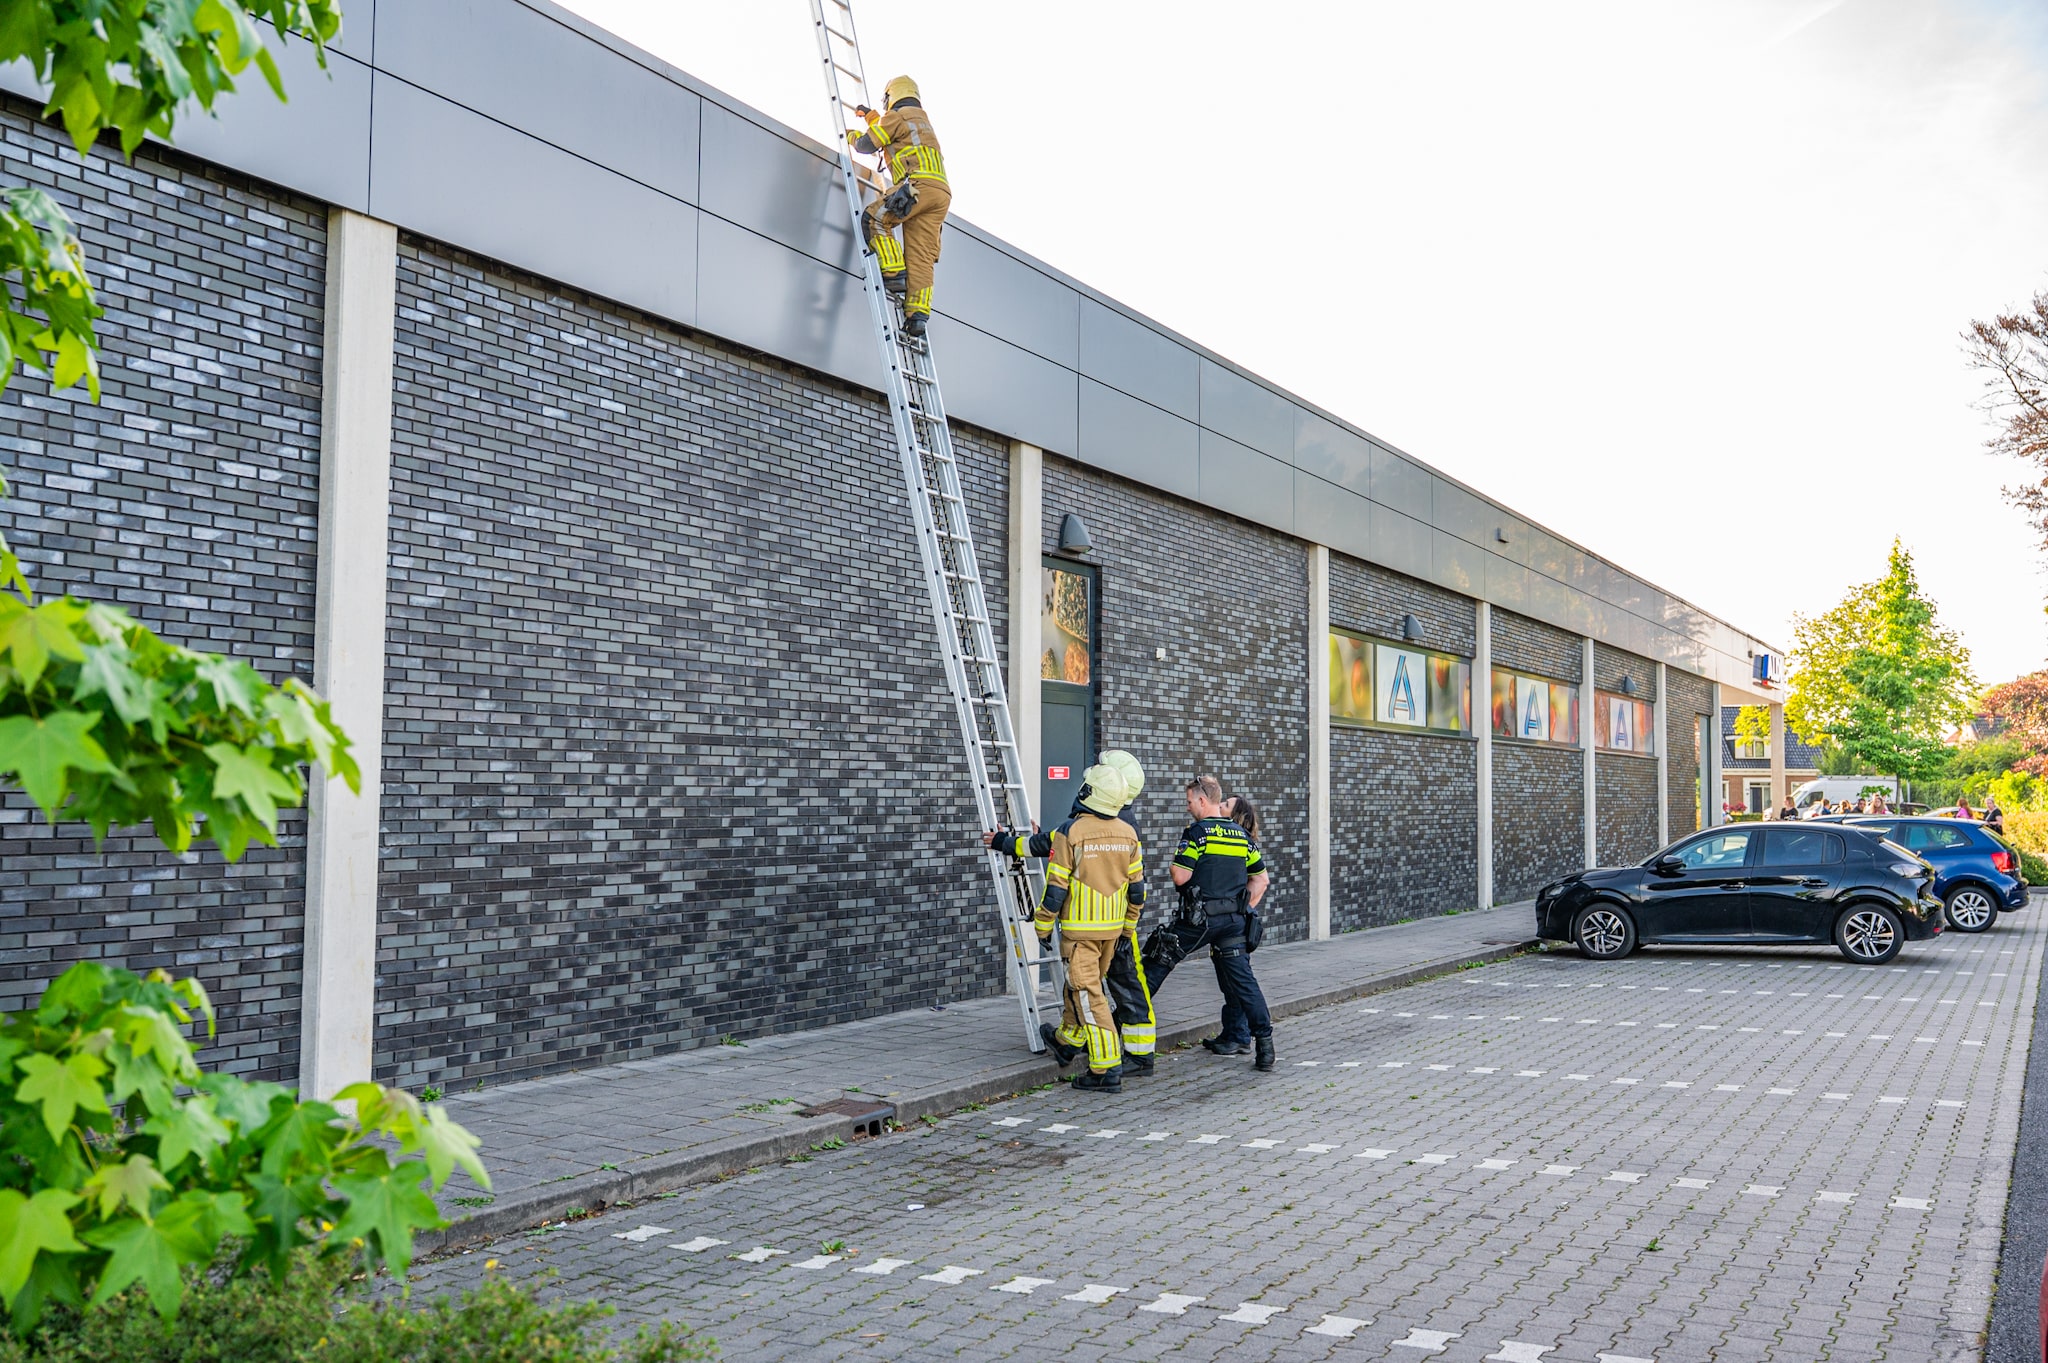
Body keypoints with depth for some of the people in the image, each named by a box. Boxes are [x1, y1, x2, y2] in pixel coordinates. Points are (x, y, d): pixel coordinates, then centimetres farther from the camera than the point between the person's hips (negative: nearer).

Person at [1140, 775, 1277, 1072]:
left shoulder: (1197, 831, -11)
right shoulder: (1241, 835, 10)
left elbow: (1180, 877, -15)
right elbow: (1261, 878, 14)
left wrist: (1175, 865, 6)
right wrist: (1244, 908, 17)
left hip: (1199, 917, -5)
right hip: (1233, 920, 6)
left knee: (1156, 965, 9)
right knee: (1242, 980, 5)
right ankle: (1264, 1045, -1)